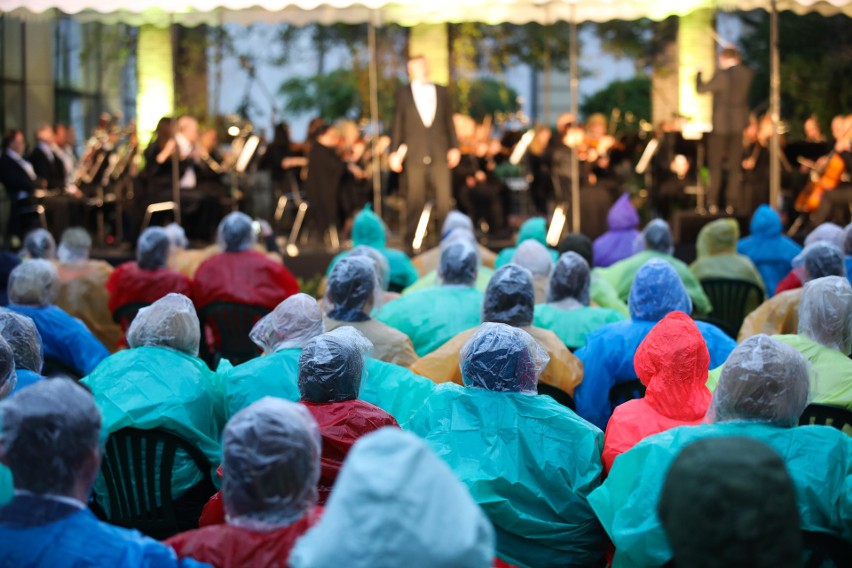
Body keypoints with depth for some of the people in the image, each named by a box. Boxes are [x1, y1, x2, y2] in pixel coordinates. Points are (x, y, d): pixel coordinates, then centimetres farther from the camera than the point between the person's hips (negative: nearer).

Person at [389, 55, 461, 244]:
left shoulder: (442, 92, 13)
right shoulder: (403, 94, 7)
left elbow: (449, 121, 13)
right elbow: (398, 125, 6)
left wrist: (454, 147, 6)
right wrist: (394, 152, 0)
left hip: (439, 155, 2)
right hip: (414, 156, -2)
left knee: (444, 199, -3)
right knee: (415, 202, 0)